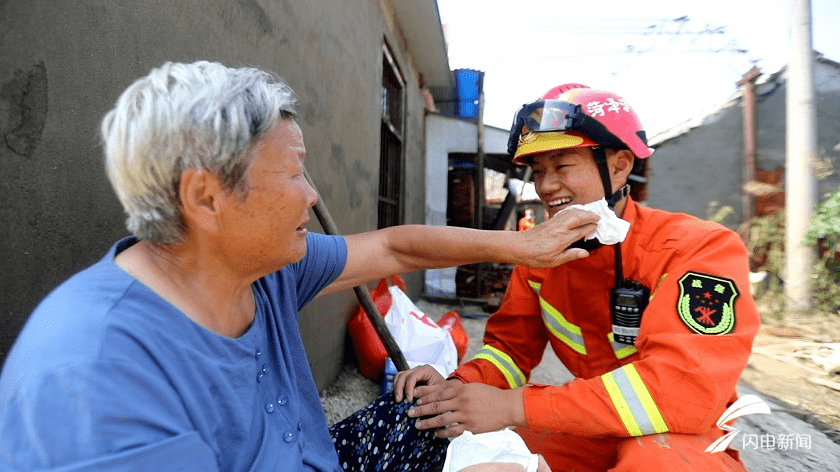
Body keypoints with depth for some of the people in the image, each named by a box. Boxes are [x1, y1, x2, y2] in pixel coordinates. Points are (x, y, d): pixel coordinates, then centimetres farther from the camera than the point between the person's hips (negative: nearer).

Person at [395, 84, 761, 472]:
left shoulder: (700, 251, -20)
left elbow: (683, 388, -32)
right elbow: (510, 347, 2)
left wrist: (514, 406, -35)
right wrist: (458, 387, -21)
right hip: (592, 433, 4)